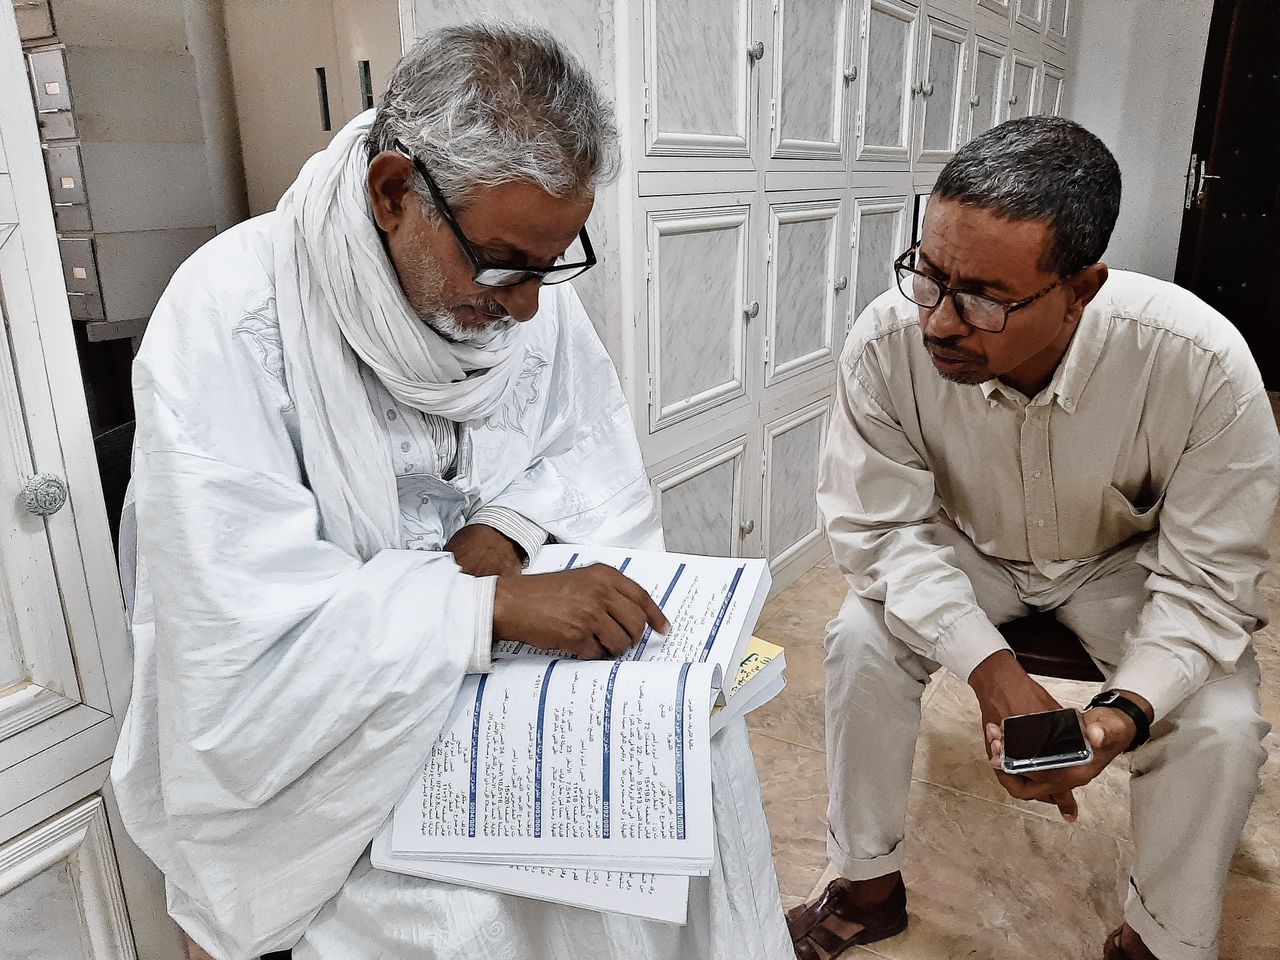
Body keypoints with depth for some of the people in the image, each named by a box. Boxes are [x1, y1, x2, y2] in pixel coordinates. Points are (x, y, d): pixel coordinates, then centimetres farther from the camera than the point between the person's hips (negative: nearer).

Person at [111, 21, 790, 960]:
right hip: (306, 720, -4)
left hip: (513, 634, 5)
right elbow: (243, 634, -28)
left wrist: (504, 528, -18)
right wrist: (494, 603, -33)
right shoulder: (229, 322, -25)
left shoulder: (522, 277, -7)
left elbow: (593, 447, 2)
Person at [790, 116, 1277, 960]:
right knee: (863, 638, -22)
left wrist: (1124, 713, -39)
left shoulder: (1203, 365, -32)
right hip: (966, 550, 1)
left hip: (1127, 559, 0)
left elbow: (1207, 581, -22)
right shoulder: (887, 343, -30)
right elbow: (884, 528, -21)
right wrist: (991, 670, -33)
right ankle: (870, 886, 3)